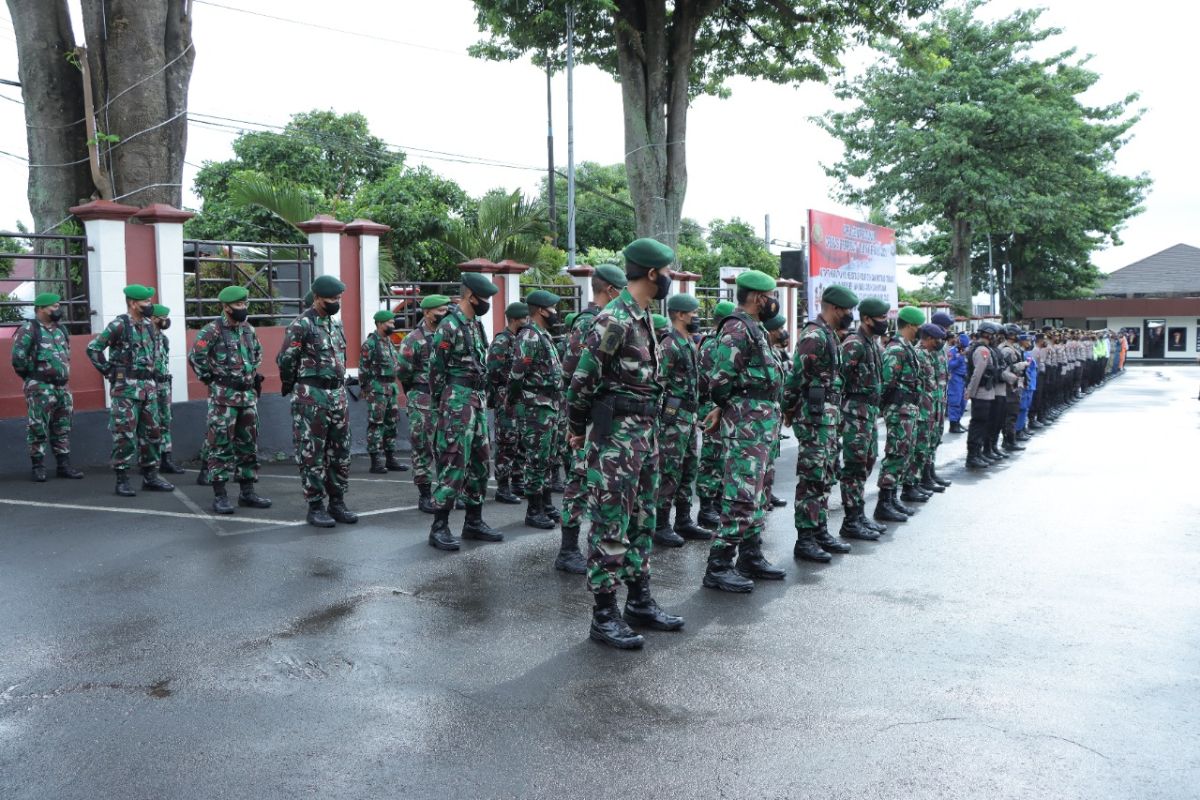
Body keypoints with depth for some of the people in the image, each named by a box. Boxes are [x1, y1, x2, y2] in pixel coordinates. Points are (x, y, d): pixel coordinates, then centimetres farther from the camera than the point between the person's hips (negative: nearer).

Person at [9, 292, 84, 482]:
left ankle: (64, 465, 16)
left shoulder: (61, 329, 13)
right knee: (38, 428, -3)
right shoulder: (29, 329, -10)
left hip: (62, 387, 7)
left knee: (62, 429, 10)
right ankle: (38, 467, 4)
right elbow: (18, 357, -14)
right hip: (40, 388, -7)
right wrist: (32, 375, -5)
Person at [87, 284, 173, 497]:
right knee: (125, 435, -4)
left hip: (148, 386, 7)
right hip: (125, 388, -7)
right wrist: (108, 371, -11)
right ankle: (122, 480, 4)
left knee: (151, 432, 9)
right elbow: (93, 348, -15)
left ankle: (150, 476, 17)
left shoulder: (148, 325, 11)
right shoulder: (119, 325, -12)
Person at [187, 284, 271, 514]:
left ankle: (247, 492, 18)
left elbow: (258, 352, 28)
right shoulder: (213, 330, -10)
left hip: (249, 395, 7)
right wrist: (209, 379, -7)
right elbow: (195, 357, -13)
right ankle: (219, 495, 2)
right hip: (223, 397, -7)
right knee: (220, 446, -3)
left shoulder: (248, 329, 11)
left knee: (248, 445, 10)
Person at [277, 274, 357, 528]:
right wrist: (291, 387, 3)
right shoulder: (302, 325, -10)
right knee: (312, 453, -1)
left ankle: (337, 502, 18)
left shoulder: (337, 324, 14)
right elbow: (285, 360, -9)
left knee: (340, 452, 9)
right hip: (311, 397, -8)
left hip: (338, 395, 8)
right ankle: (315, 507, 5)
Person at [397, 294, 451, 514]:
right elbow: (402, 371, -6)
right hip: (423, 402, -5)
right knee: (424, 448, 0)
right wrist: (416, 390, 5)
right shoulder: (414, 339, -8)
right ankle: (424, 495, 7)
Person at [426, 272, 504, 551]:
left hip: (477, 400, 9)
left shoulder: (476, 325, 15)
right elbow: (436, 369, -12)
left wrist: (481, 399, 17)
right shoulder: (449, 326, -12)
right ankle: (439, 527, -2)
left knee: (479, 462, 12)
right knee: (453, 464, -9)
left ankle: (474, 522, 20)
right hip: (457, 402, -9)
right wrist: (441, 407, -10)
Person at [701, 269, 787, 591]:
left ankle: (751, 557, 25)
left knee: (754, 495, 15)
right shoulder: (737, 328, -15)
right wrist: (726, 405, -4)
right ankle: (718, 567, -4)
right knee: (740, 496, -9)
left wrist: (724, 407, 12)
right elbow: (721, 377, -21)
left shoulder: (753, 329, 17)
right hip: (746, 423, -10)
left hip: (759, 424, 10)